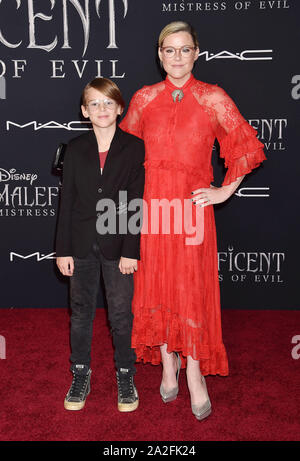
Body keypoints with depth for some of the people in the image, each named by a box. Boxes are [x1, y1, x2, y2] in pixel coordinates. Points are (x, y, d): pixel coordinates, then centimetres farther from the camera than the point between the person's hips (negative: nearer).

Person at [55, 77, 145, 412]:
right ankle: (81, 375, 28)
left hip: (117, 243, -2)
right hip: (82, 243, 3)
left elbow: (136, 202, -6)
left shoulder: (134, 148, -3)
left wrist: (130, 250, -10)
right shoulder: (75, 149, 4)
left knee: (121, 312, 7)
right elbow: (66, 201, 3)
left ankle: (125, 375, 25)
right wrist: (63, 249, -1)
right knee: (81, 311, 12)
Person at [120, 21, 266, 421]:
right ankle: (169, 367, 26)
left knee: (192, 290, 0)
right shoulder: (144, 99, 6)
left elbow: (249, 148, 4)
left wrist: (225, 191, -1)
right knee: (156, 286, 8)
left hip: (193, 206, -2)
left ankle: (195, 377, 14)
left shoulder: (214, 99, 0)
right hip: (152, 204, 2)